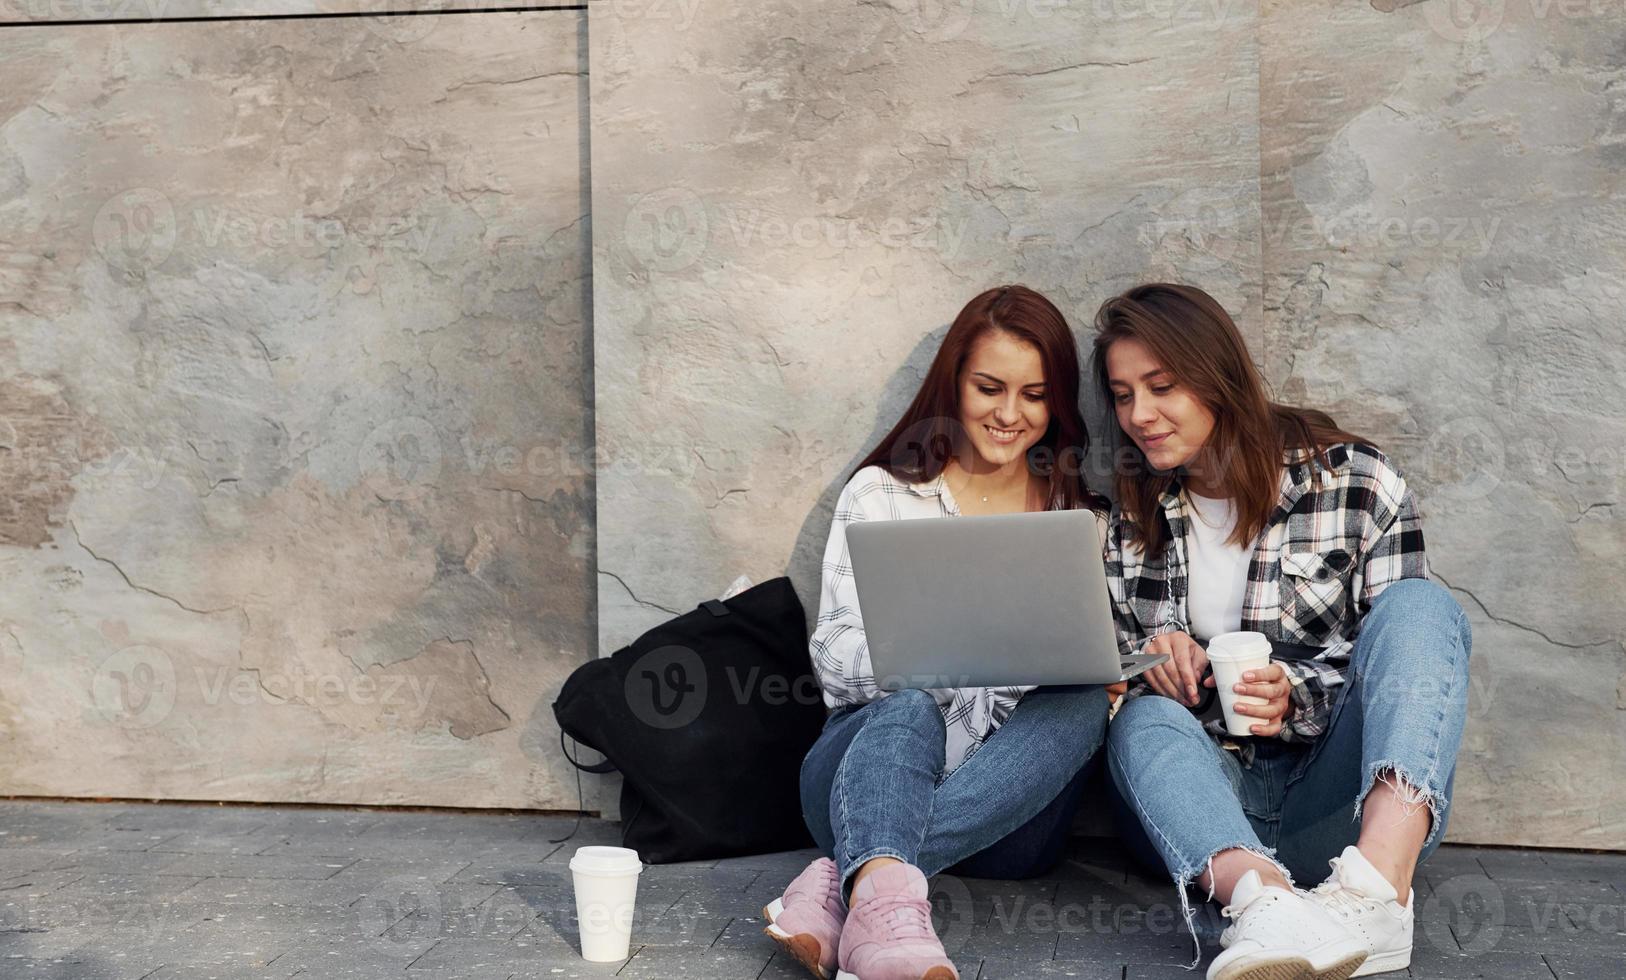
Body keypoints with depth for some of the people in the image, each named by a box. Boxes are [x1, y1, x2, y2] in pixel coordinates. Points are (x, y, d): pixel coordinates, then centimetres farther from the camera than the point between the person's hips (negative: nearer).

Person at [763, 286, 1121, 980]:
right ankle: (885, 904, -63)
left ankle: (841, 885, -44)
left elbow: (1096, 663, 12)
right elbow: (834, 655, -3)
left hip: (1011, 796, 2)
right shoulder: (880, 495, 7)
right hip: (875, 746, -1)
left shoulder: (1082, 517, 15)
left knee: (1083, 702, -30)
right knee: (908, 709, -34)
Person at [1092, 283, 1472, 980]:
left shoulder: (1355, 481, 2)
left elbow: (1401, 639, 0)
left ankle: (1379, 884, -47)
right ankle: (1261, 898, -59)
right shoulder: (1133, 518, 10)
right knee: (1144, 724, -30)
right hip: (1207, 795, 2)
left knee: (1421, 604, -25)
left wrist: (1296, 693, -19)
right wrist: (1151, 659, -9)